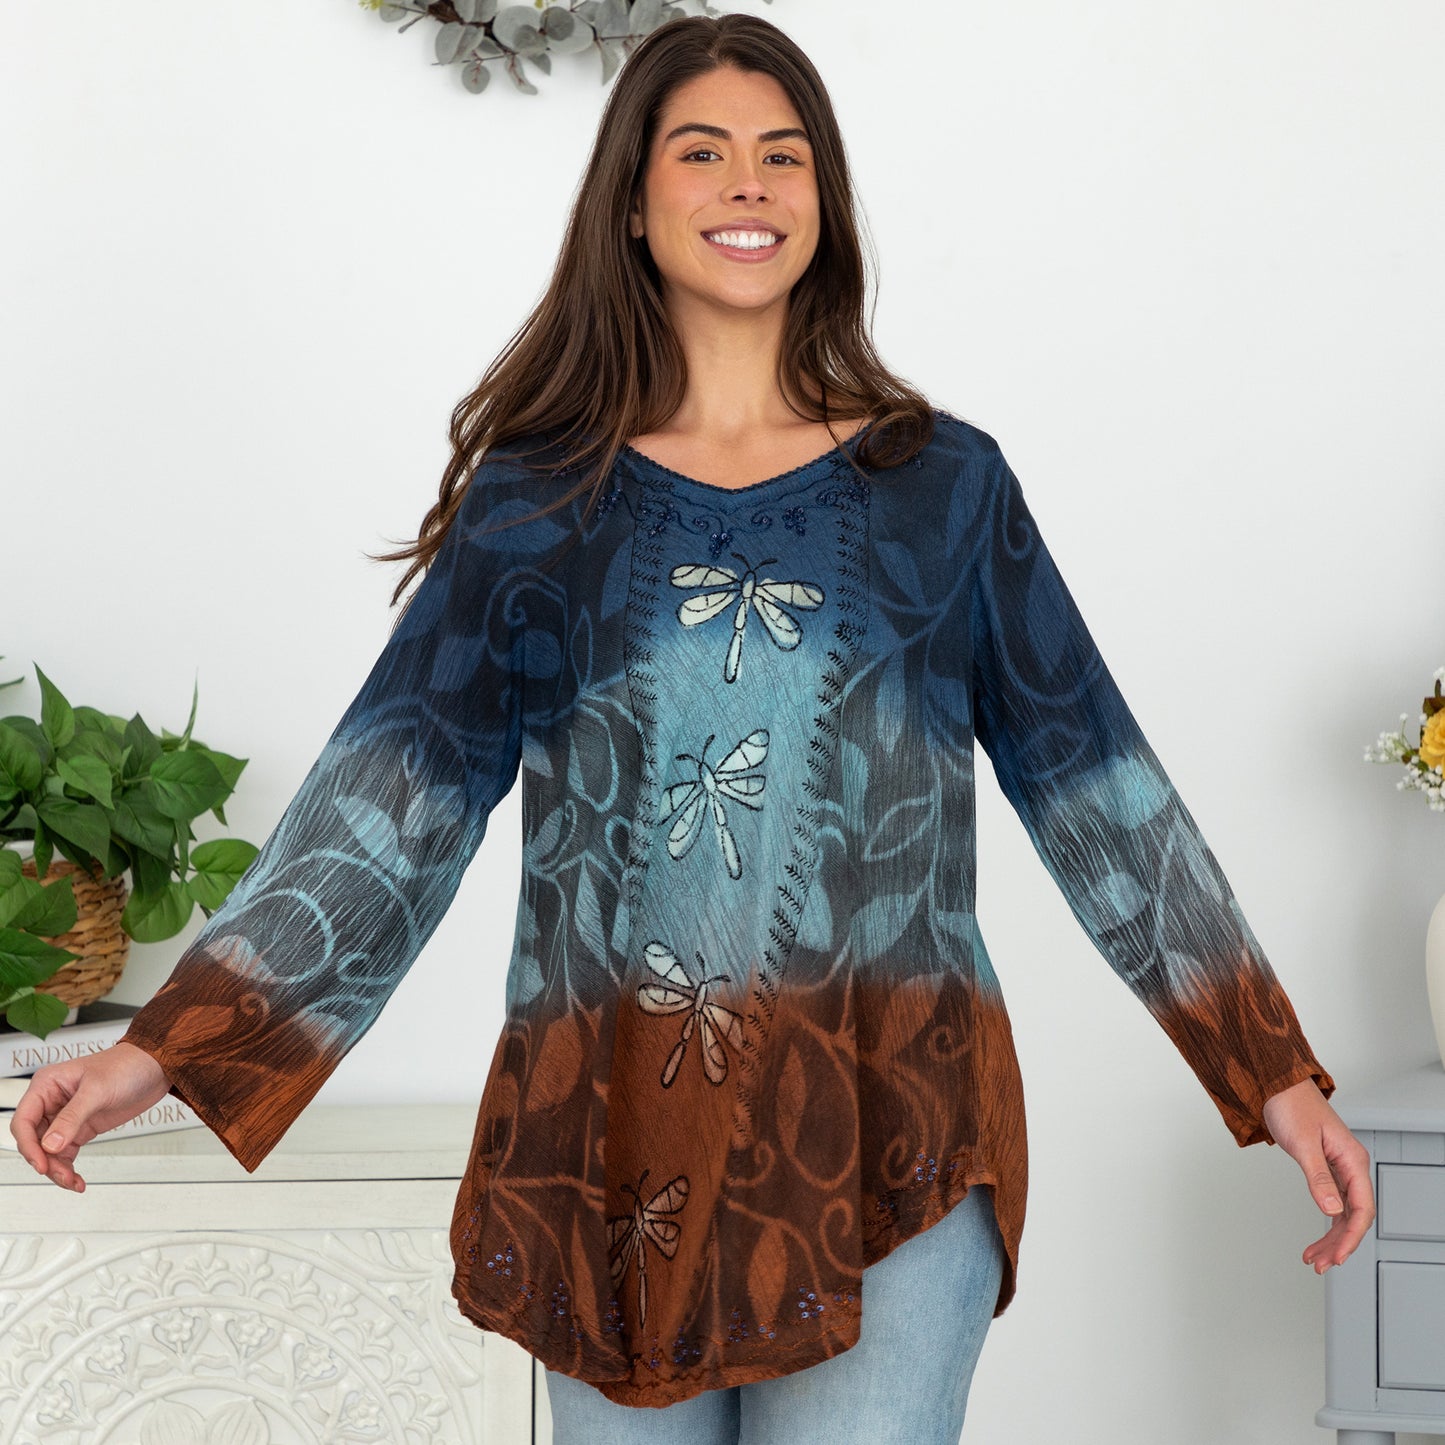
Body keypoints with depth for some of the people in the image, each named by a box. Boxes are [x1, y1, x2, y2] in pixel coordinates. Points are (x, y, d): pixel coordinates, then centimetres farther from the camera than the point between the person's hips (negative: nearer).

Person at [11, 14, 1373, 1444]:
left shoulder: (945, 481, 6)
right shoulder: (538, 495, 5)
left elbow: (1097, 786, 8)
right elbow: (393, 789, 0)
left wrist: (1278, 1077, 4)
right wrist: (161, 1050, -10)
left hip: (891, 1144, 0)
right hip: (612, 1134, 1)